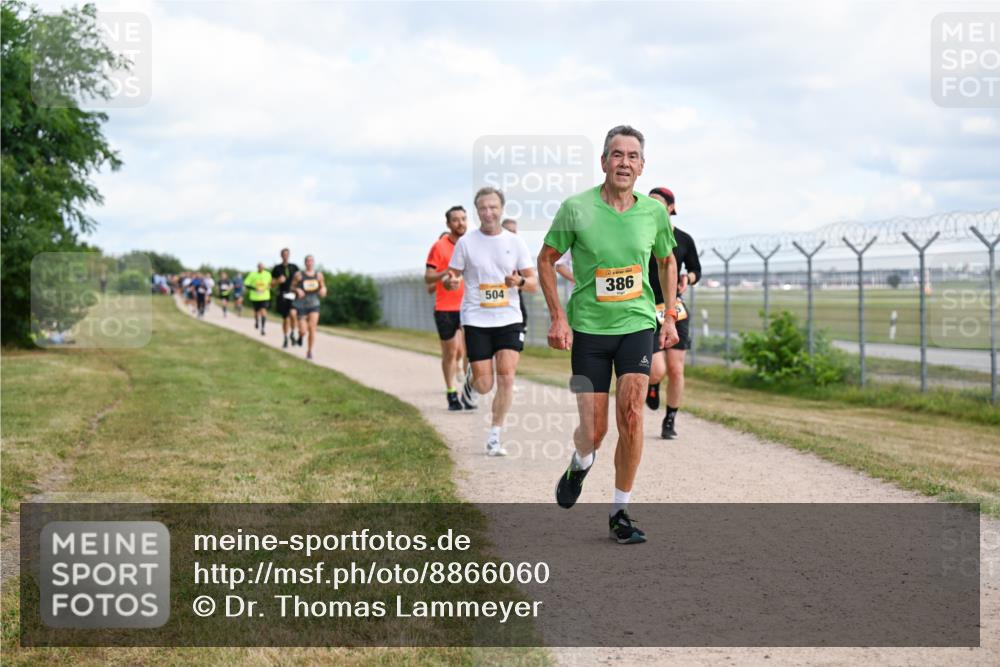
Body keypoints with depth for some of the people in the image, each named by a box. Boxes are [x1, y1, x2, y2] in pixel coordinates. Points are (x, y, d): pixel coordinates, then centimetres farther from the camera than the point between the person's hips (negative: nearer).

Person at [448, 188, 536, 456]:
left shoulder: (515, 243, 4)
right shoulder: (466, 243, 2)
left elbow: (534, 283, 6)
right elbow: (452, 279, 5)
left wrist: (520, 282, -16)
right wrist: (452, 281, -18)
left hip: (509, 319, 1)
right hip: (476, 320, -1)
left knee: (506, 378, -11)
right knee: (484, 386, -4)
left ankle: (494, 438, 1)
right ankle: (471, 381, 34)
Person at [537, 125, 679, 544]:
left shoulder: (654, 212, -1)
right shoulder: (576, 209, -9)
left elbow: (666, 262, 17)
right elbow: (546, 260, 2)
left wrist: (670, 316, 12)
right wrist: (558, 317, -6)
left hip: (637, 324, 1)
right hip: (588, 327, -1)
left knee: (630, 414, -14)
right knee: (593, 430, -1)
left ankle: (620, 513, 1)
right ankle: (580, 465, 37)